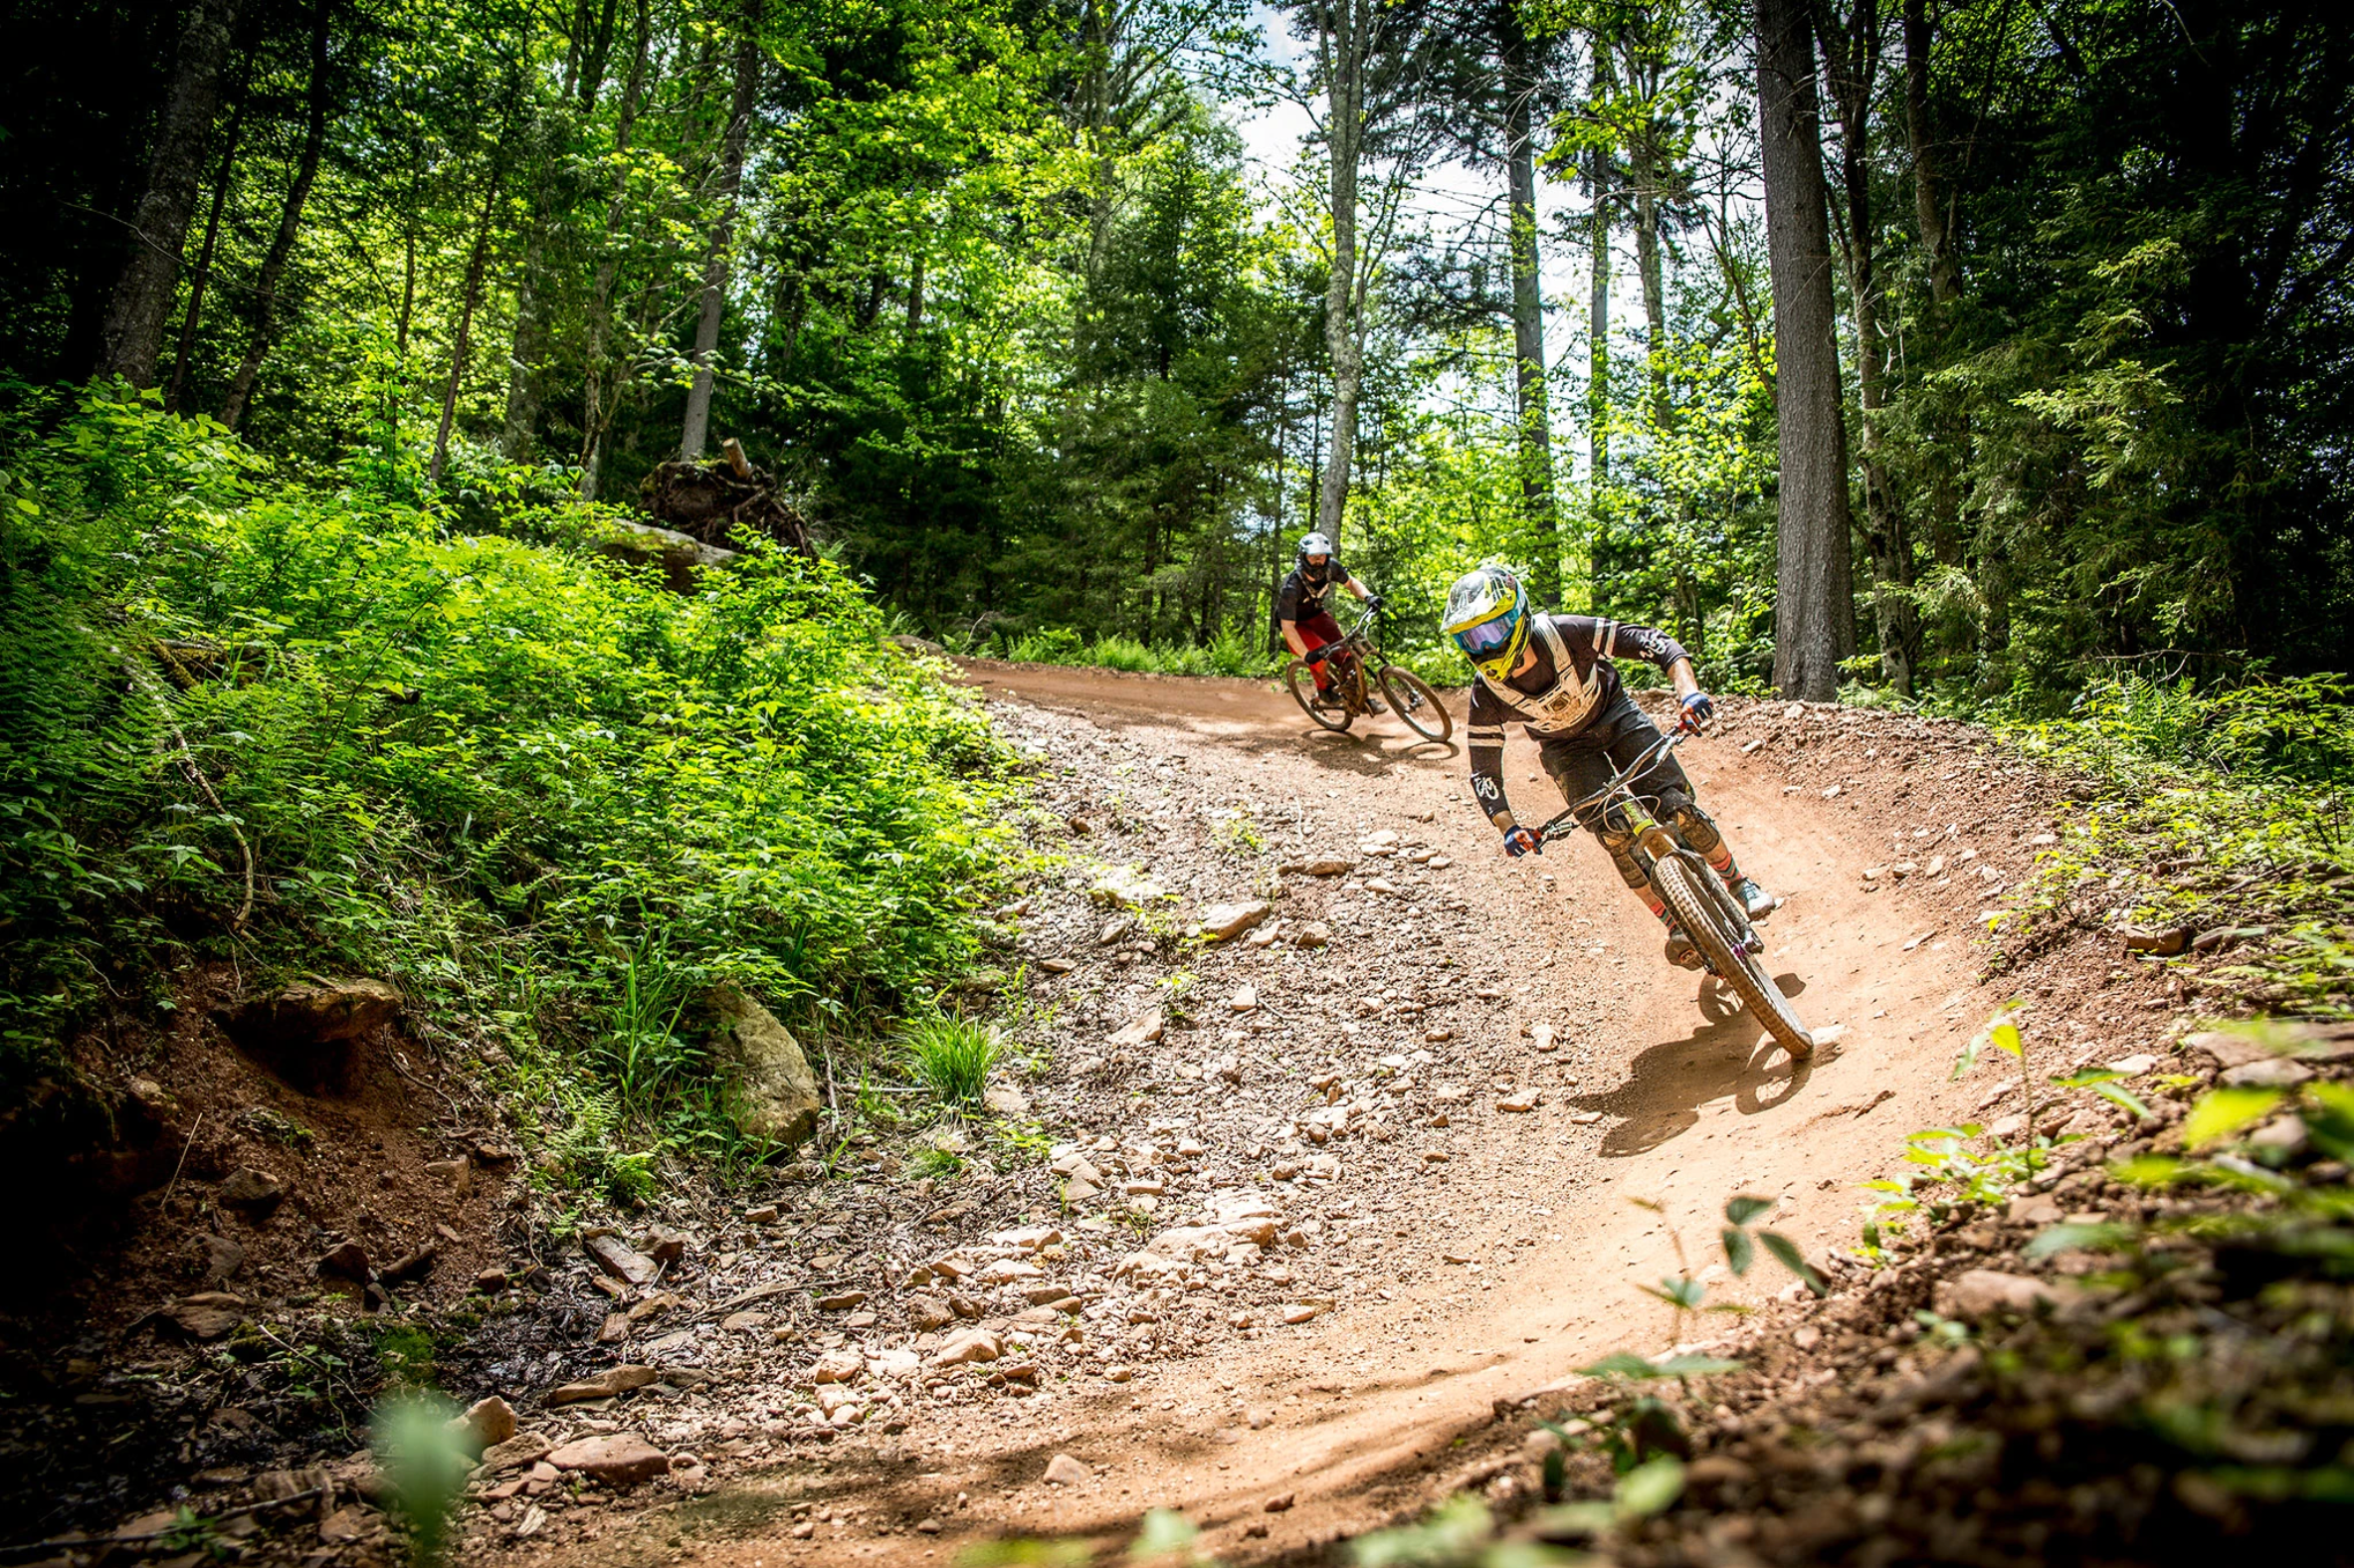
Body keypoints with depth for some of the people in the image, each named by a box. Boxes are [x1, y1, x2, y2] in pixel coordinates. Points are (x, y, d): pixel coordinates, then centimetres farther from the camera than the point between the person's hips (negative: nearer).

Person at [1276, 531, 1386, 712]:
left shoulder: (1331, 567, -21)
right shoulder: (1292, 587, -36)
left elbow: (1351, 582, -1)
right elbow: (1287, 626, -34)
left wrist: (1368, 596, -21)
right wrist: (1306, 655, -41)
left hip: (1317, 615, 5)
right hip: (1296, 623, -5)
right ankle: (1325, 694, -1)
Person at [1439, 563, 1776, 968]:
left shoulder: (1566, 633, -34)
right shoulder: (1487, 696, -27)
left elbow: (1656, 643, -31)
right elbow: (1483, 771, -18)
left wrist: (1689, 691, -46)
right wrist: (1507, 827, -32)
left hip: (1615, 716, -1)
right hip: (1565, 748, 1)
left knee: (1676, 808, -13)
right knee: (1615, 834, -17)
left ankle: (1738, 882, 11)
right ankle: (1675, 925, -3)